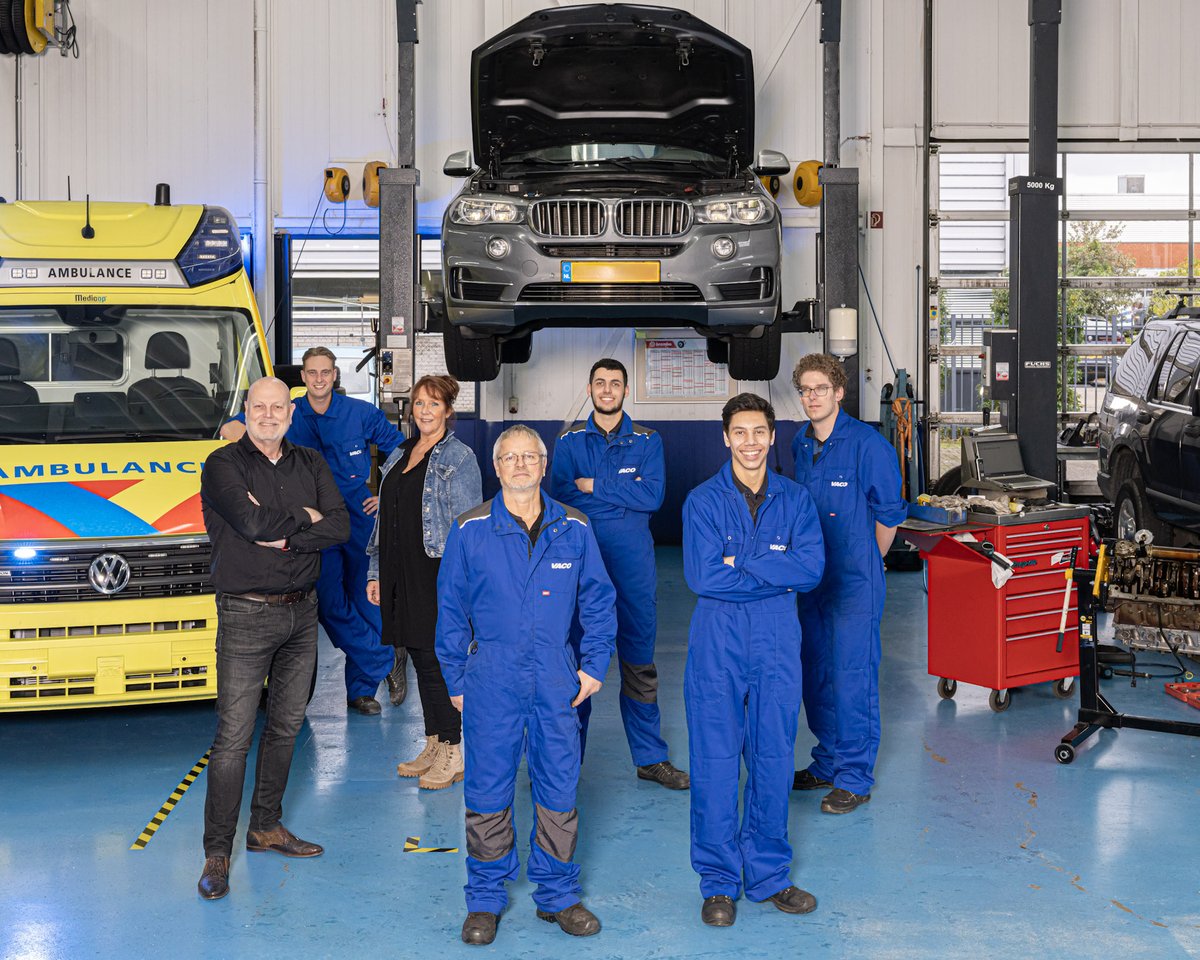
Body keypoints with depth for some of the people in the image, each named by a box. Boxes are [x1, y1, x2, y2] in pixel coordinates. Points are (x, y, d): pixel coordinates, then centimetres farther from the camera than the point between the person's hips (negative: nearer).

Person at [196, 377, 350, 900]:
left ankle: (266, 826, 30)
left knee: (286, 725, 14)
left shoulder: (310, 465, 9)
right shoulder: (223, 464, -5)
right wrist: (304, 518, -8)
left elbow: (340, 527, -5)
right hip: (246, 615, -5)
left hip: (301, 611, 5)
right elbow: (251, 522, -23)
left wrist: (281, 537, -15)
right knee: (233, 736, -5)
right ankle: (217, 852, 4)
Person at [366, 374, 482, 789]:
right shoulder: (399, 455, 16)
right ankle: (433, 747, 22)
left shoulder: (459, 457, -5)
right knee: (419, 658, 11)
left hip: (437, 573, -7)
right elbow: (383, 518, 19)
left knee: (436, 659, -5)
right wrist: (375, 573, 16)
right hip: (401, 575, 7)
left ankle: (452, 754, 5)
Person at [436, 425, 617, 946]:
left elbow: (598, 599, 12)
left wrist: (595, 664, 6)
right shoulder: (470, 530, 0)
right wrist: (456, 681, 2)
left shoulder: (574, 529, 5)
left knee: (559, 789, 8)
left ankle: (557, 895, 24)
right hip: (491, 679, -1)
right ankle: (485, 900, 20)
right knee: (487, 791, 4)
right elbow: (451, 609, 4)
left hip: (556, 680, 2)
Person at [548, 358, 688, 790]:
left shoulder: (647, 441, 7)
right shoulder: (569, 441, 7)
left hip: (632, 561, 1)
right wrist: (625, 495, -10)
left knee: (639, 661, 5)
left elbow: (653, 495, -7)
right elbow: (561, 495, -5)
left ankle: (650, 757, 14)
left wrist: (595, 487, -9)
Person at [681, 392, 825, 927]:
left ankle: (769, 875, 23)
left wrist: (740, 558, -15)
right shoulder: (703, 501, -1)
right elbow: (701, 576, -13)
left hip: (777, 640, 2)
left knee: (774, 757, 8)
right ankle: (718, 882, 13)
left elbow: (812, 570, -9)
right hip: (717, 639, -2)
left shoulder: (795, 499, 5)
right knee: (715, 758, 1)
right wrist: (777, 573, -10)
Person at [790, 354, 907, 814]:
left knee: (852, 677, -3)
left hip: (855, 581, -7)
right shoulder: (800, 444, 8)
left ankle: (855, 779, 7)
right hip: (812, 577, 7)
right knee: (816, 674, 14)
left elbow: (889, 514, -6)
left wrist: (865, 561, 5)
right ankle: (827, 763, 28)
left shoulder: (867, 444, -13)